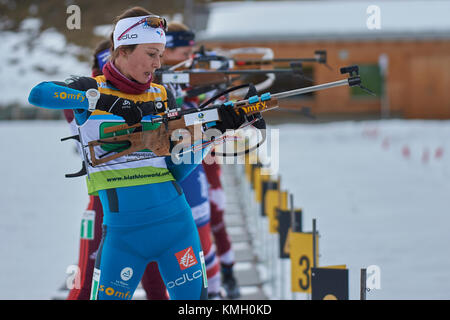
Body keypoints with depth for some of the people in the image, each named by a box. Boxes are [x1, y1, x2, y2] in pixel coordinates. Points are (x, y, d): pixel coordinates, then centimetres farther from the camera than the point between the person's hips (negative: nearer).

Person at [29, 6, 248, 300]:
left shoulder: (162, 96, 11)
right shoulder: (91, 89, 2)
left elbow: (178, 170, 7)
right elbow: (38, 94, -19)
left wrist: (214, 128, -6)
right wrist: (102, 102, -25)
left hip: (175, 222, 3)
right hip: (123, 229, -3)